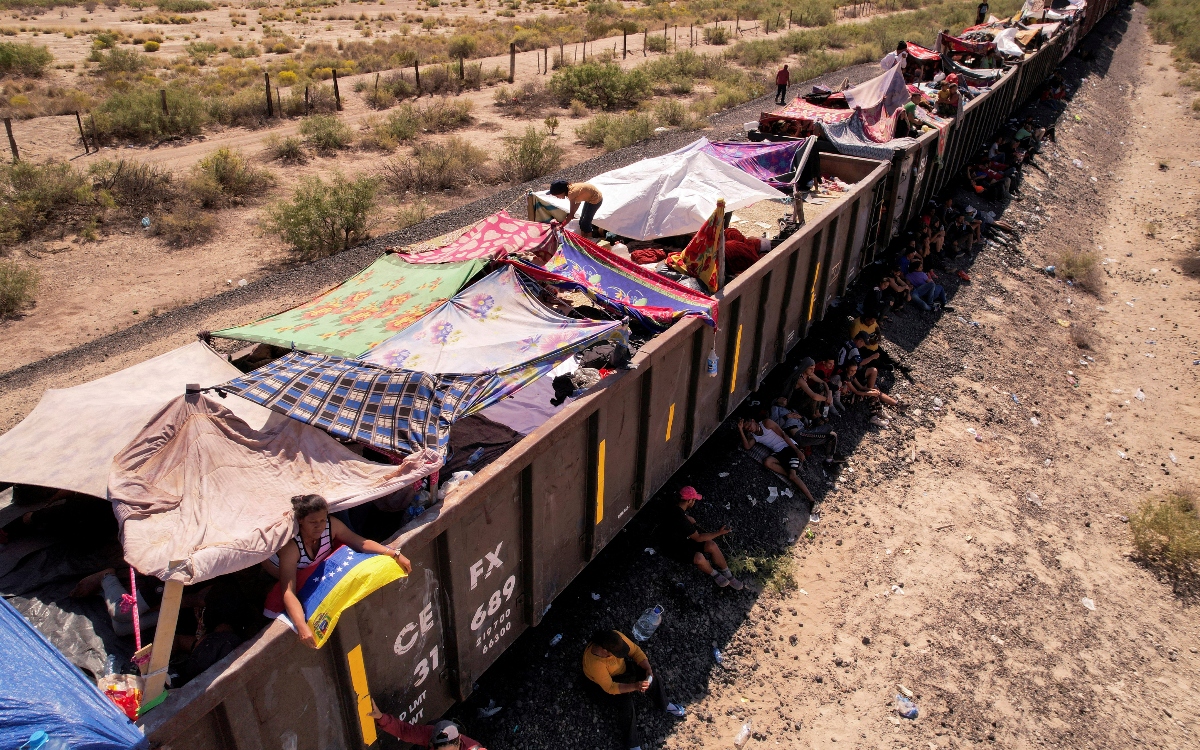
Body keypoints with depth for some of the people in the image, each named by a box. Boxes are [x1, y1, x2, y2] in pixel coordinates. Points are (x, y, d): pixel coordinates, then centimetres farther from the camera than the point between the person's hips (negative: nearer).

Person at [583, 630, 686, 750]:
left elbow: (635, 651, -14)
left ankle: (665, 705, 26)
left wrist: (648, 669, -27)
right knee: (626, 705, -26)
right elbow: (609, 687, -34)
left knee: (653, 679, -4)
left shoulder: (617, 638, -28)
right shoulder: (594, 663, -41)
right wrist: (634, 686, -43)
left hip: (624, 667, 6)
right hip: (605, 684, -6)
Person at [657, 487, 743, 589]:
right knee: (699, 558, -31)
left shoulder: (676, 506, -8)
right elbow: (698, 538, -24)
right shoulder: (680, 519, -35)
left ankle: (727, 575, 7)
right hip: (673, 547, -9)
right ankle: (714, 574, 2)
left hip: (684, 535, 9)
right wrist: (719, 533, -19)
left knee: (711, 545, -8)